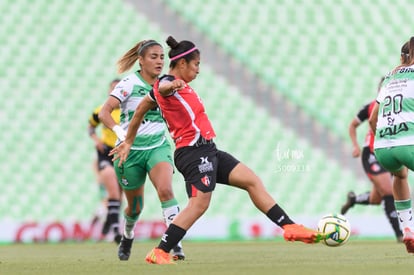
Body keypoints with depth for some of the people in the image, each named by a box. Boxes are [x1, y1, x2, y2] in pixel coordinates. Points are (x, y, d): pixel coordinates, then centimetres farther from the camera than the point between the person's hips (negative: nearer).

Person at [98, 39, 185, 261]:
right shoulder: (130, 83, -11)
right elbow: (104, 113, -19)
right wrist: (121, 132, -33)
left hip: (158, 147, 2)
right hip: (131, 150, -2)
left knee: (165, 189, -26)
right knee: (135, 207, 10)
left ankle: (175, 243, -26)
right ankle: (127, 236, 43)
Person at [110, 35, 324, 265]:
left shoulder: (178, 85, 18)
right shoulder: (167, 83, -9)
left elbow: (140, 109, 25)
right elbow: (162, 87, -36)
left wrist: (128, 142, 32)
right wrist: (172, 86, -61)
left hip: (206, 151, 11)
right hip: (195, 151, -11)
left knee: (252, 181, 9)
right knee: (199, 204, -21)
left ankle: (289, 228, 9)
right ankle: (159, 253, -20)